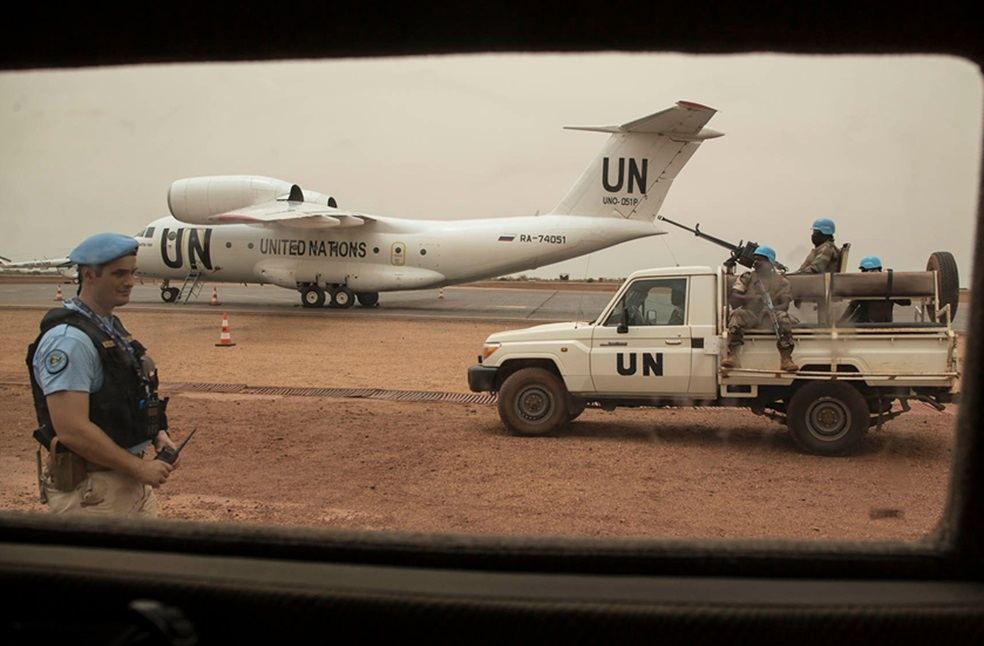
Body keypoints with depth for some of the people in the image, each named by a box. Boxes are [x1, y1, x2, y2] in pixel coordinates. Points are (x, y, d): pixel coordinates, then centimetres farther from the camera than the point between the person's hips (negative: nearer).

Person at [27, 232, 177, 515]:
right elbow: (72, 430, -26)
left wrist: (158, 435, 4)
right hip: (90, 489, -9)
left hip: (129, 479, 9)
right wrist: (140, 467, -18)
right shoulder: (68, 340, -19)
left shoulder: (112, 327, 11)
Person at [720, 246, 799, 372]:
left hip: (770, 317, 0)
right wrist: (751, 298, -18)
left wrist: (773, 309, -23)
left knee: (784, 317, -31)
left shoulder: (780, 280, 13)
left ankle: (786, 359, -40)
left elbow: (785, 304, 0)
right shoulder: (746, 278, 13)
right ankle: (732, 356, -45)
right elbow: (732, 298, -1)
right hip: (750, 315, 0)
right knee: (737, 314, -32)